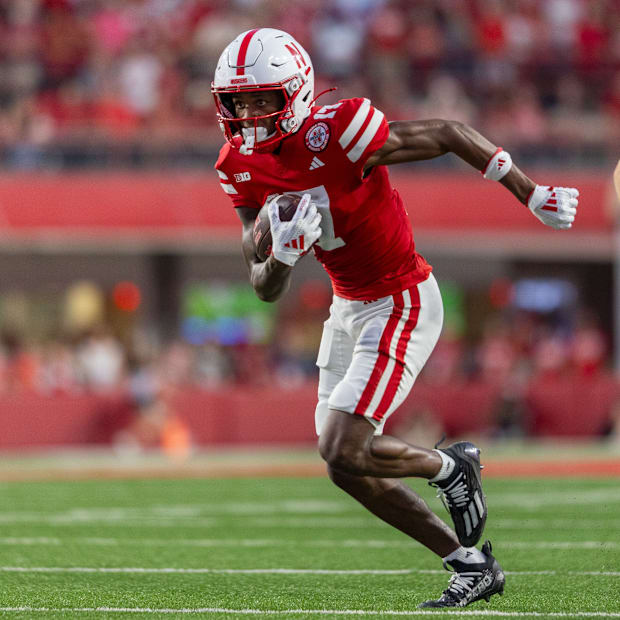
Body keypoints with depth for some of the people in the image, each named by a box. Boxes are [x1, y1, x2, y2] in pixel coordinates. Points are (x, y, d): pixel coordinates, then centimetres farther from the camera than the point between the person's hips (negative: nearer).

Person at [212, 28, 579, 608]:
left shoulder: (334, 134, -25)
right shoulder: (243, 167, -4)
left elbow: (451, 135, -16)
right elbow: (265, 288, 0)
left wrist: (534, 196, -12)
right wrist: (281, 256, -24)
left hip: (401, 304, -8)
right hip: (348, 308, 8)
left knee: (344, 454, -17)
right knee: (349, 468, 8)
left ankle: (448, 467, 12)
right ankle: (471, 566, 22)